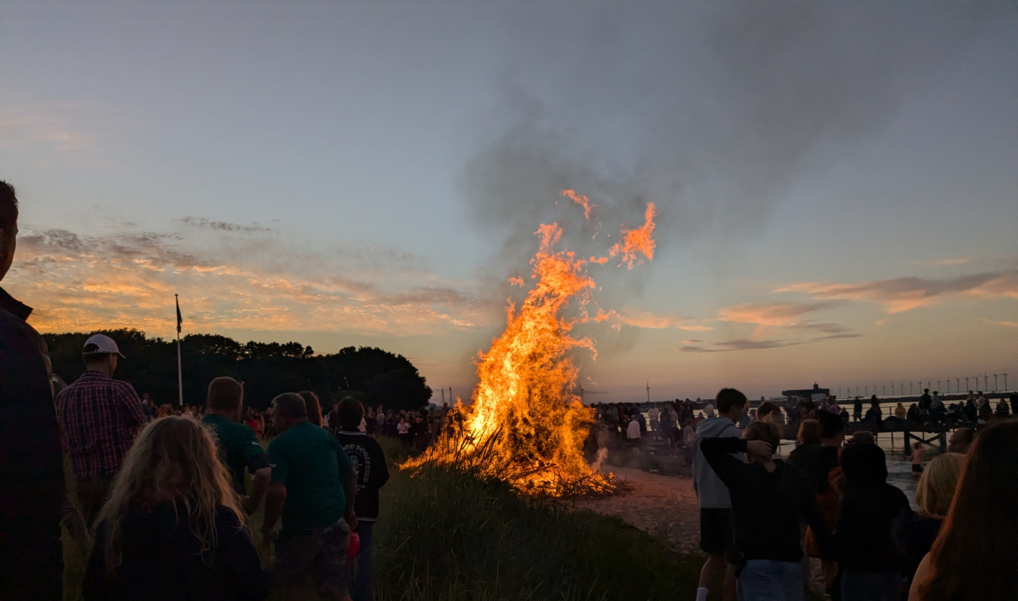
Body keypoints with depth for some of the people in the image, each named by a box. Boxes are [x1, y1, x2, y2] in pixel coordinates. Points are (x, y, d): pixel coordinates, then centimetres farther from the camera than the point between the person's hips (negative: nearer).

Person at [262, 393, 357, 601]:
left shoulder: (280, 444, -10)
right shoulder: (327, 436, 8)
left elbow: (278, 492, -21)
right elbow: (351, 476, 12)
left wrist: (267, 528, -9)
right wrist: (349, 511, 21)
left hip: (301, 524, -5)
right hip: (335, 521, 5)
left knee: (291, 584, 18)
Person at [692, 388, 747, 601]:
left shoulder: (701, 433, 7)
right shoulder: (734, 434, -14)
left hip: (707, 505, 6)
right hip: (730, 504, -6)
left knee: (715, 558, 16)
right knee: (733, 561, 8)